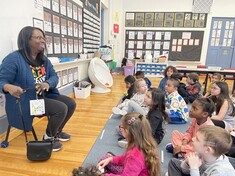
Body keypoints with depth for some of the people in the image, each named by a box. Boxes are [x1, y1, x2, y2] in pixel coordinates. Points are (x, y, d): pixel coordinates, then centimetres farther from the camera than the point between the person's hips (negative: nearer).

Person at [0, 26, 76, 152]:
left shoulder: (44, 59, 8)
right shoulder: (13, 59, -14)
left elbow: (54, 76, 3)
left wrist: (47, 84, -20)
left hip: (44, 96, 8)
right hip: (26, 101, -8)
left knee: (71, 104, -1)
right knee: (61, 109, -24)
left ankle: (57, 131, 23)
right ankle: (49, 137, 3)